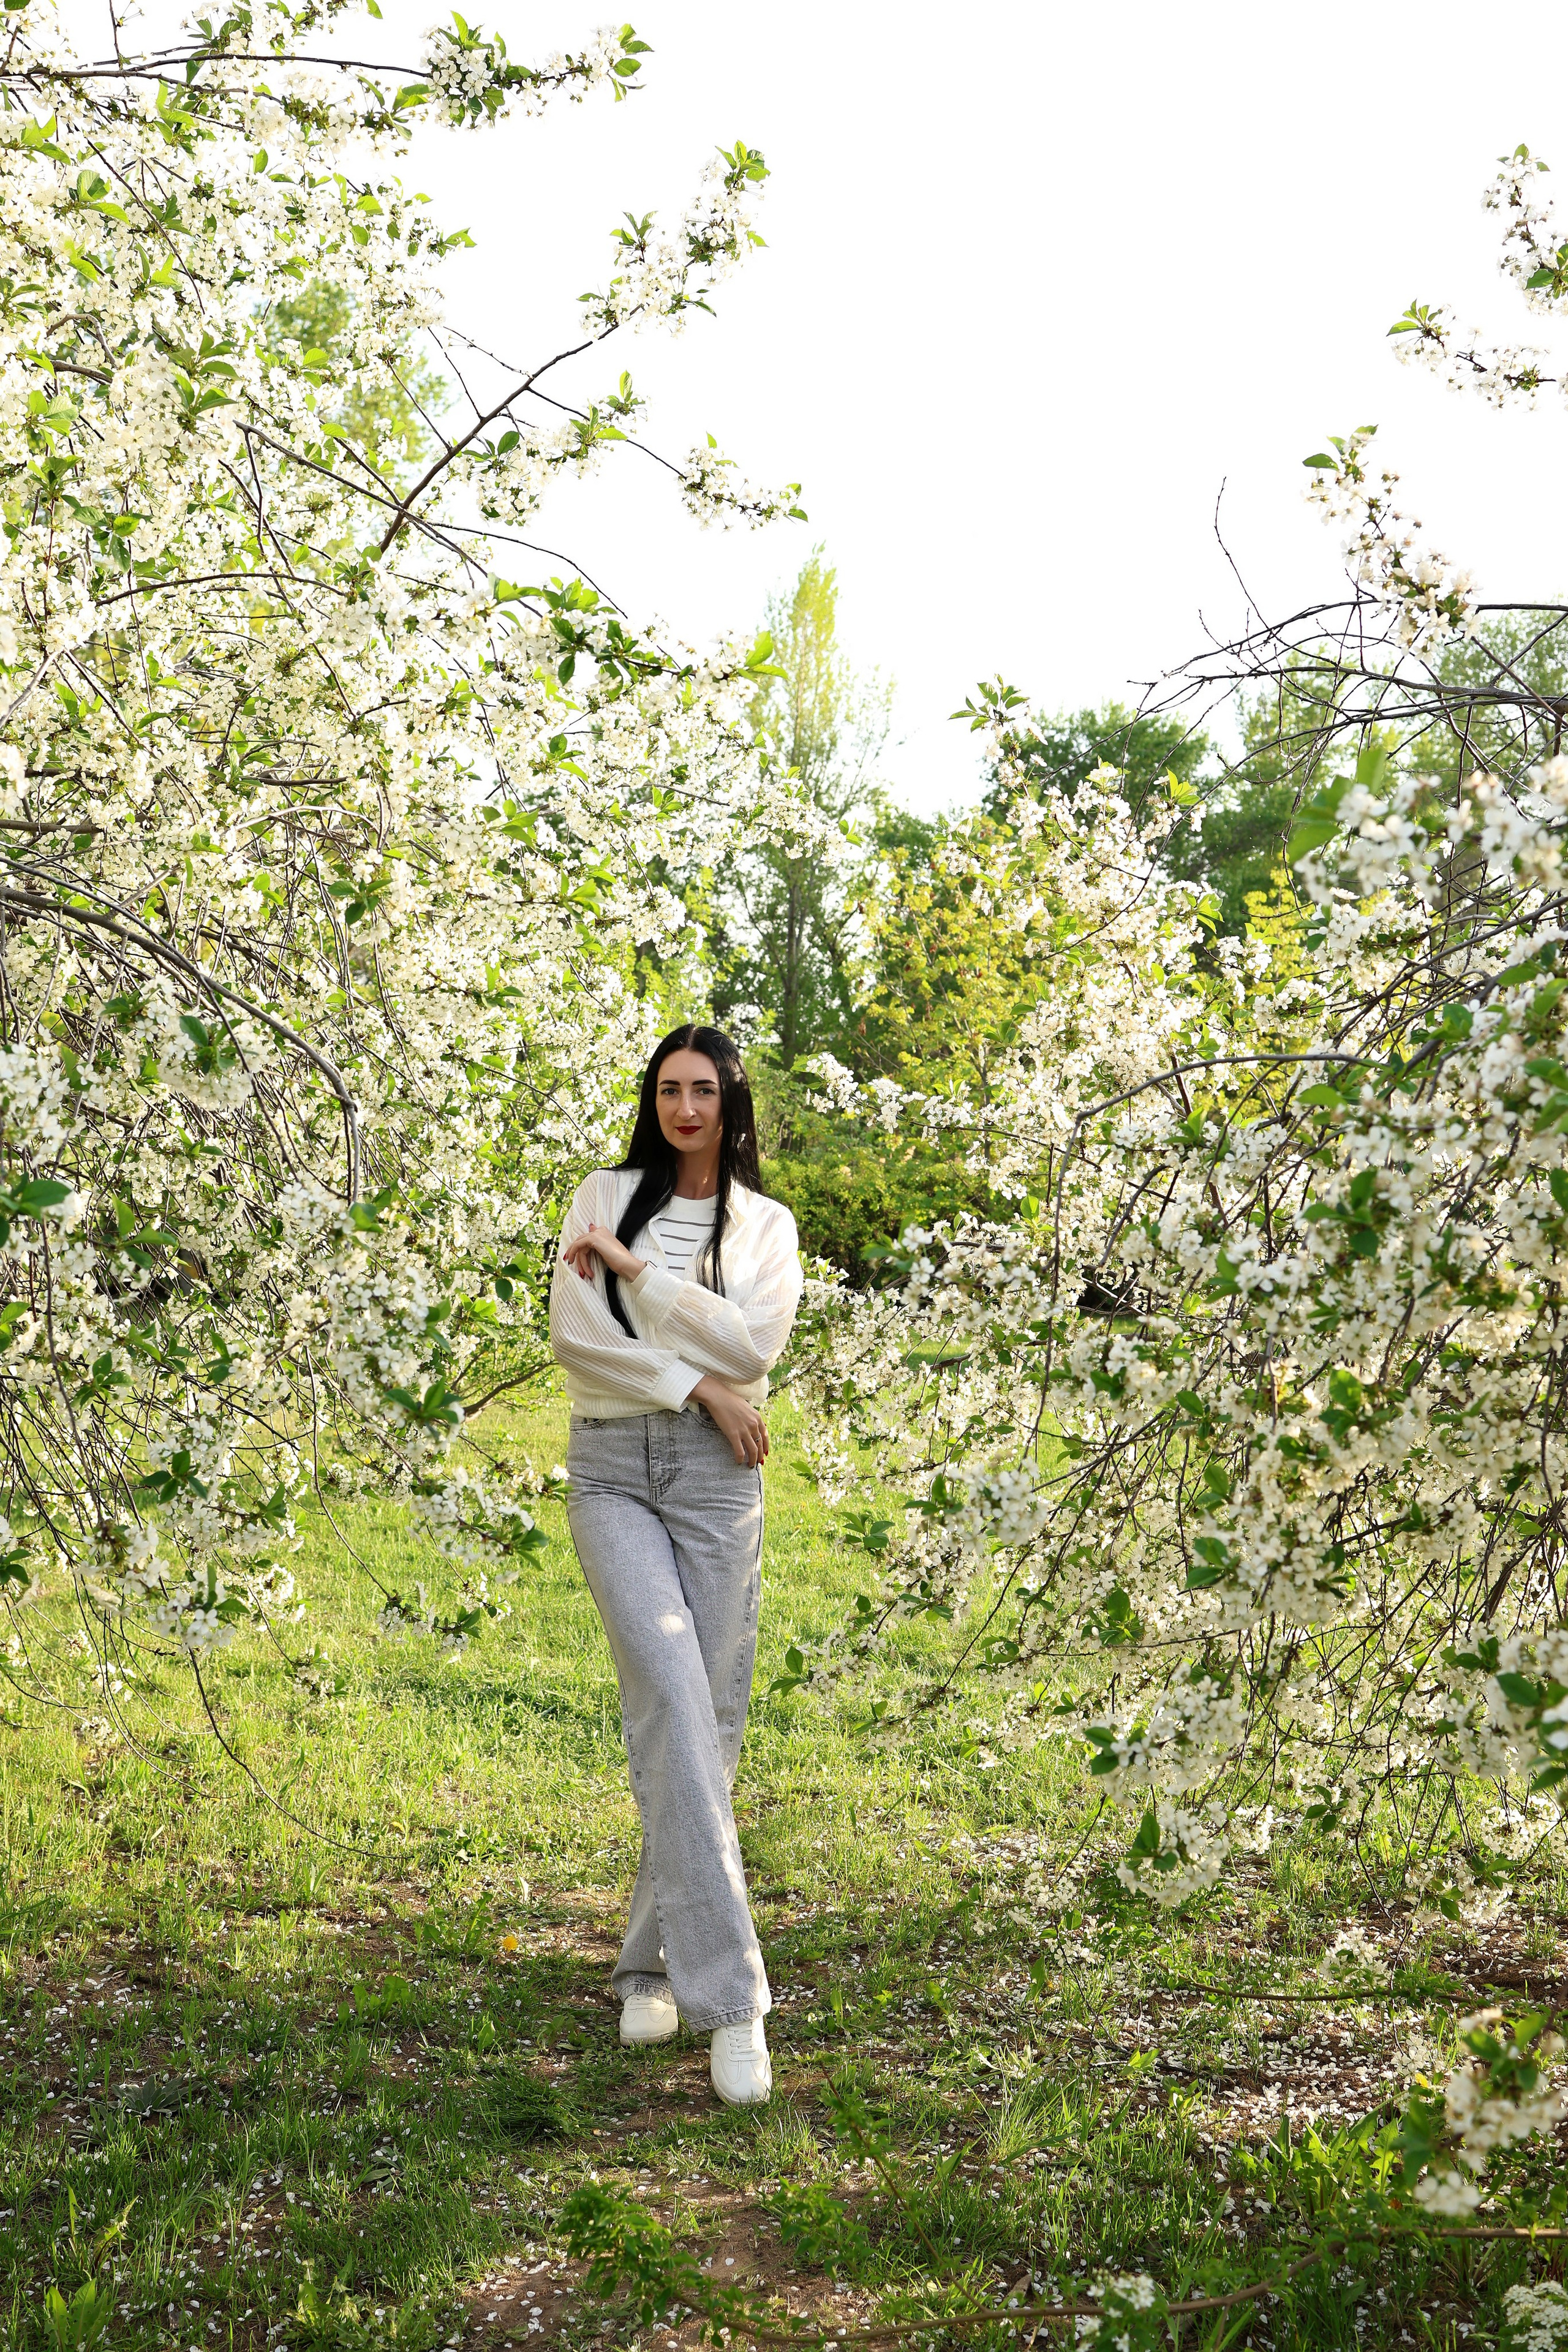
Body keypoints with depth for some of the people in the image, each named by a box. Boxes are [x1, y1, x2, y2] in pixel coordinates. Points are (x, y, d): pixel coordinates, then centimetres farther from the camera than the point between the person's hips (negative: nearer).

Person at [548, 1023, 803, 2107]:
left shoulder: (766, 1224, 11)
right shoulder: (607, 1196, 10)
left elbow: (751, 1345, -7)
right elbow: (575, 1335, -2)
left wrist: (635, 1268, -9)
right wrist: (695, 1386, -8)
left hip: (717, 1479, 1)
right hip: (613, 1470, -1)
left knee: (709, 1722, 0)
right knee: (672, 1693, -19)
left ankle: (652, 1964, 18)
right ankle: (725, 1990, -21)